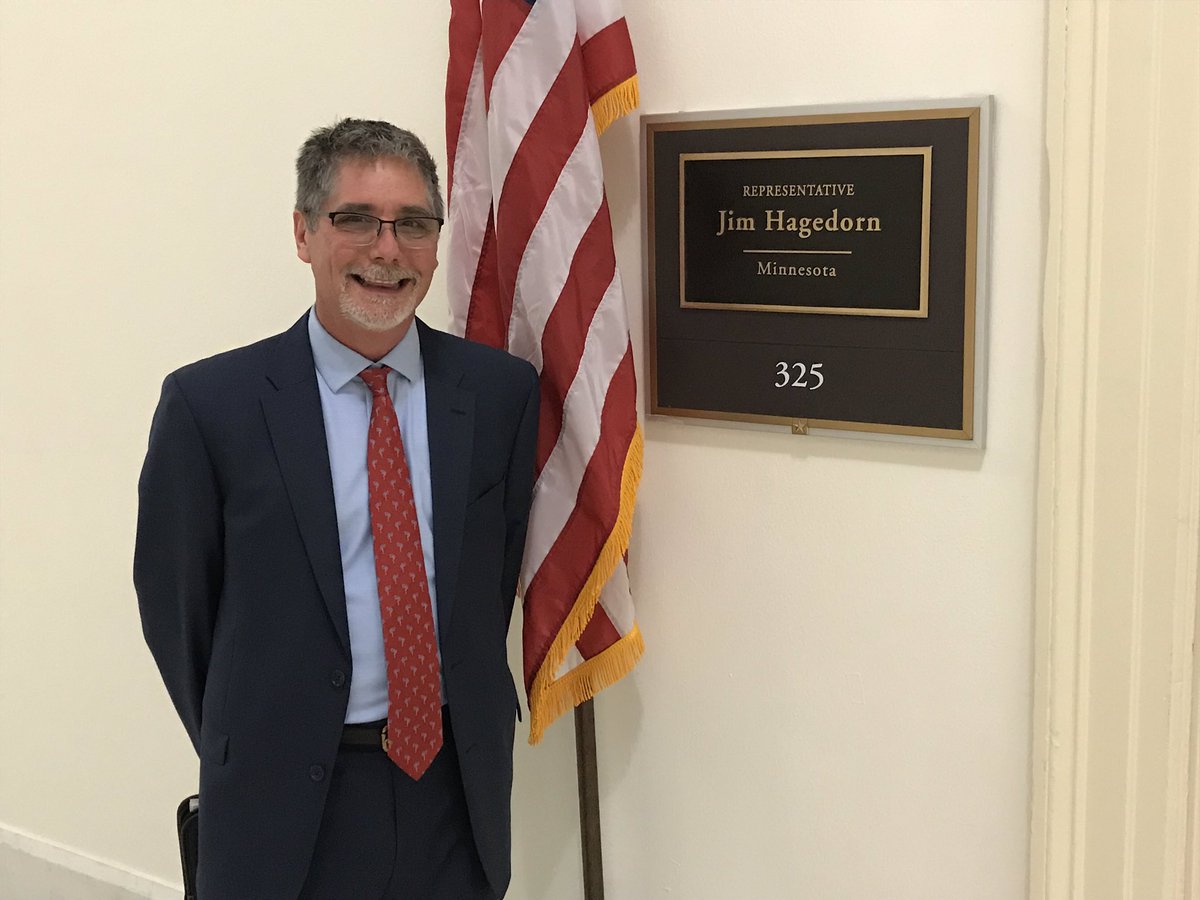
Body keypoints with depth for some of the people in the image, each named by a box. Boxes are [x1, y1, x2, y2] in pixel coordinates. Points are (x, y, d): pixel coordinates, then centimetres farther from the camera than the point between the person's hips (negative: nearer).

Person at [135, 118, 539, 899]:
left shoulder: (503, 390, -2)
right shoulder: (210, 404, -9)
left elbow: (500, 571, 7)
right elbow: (174, 601, 0)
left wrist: (464, 716, 6)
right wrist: (246, 751, 6)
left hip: (460, 790, 2)